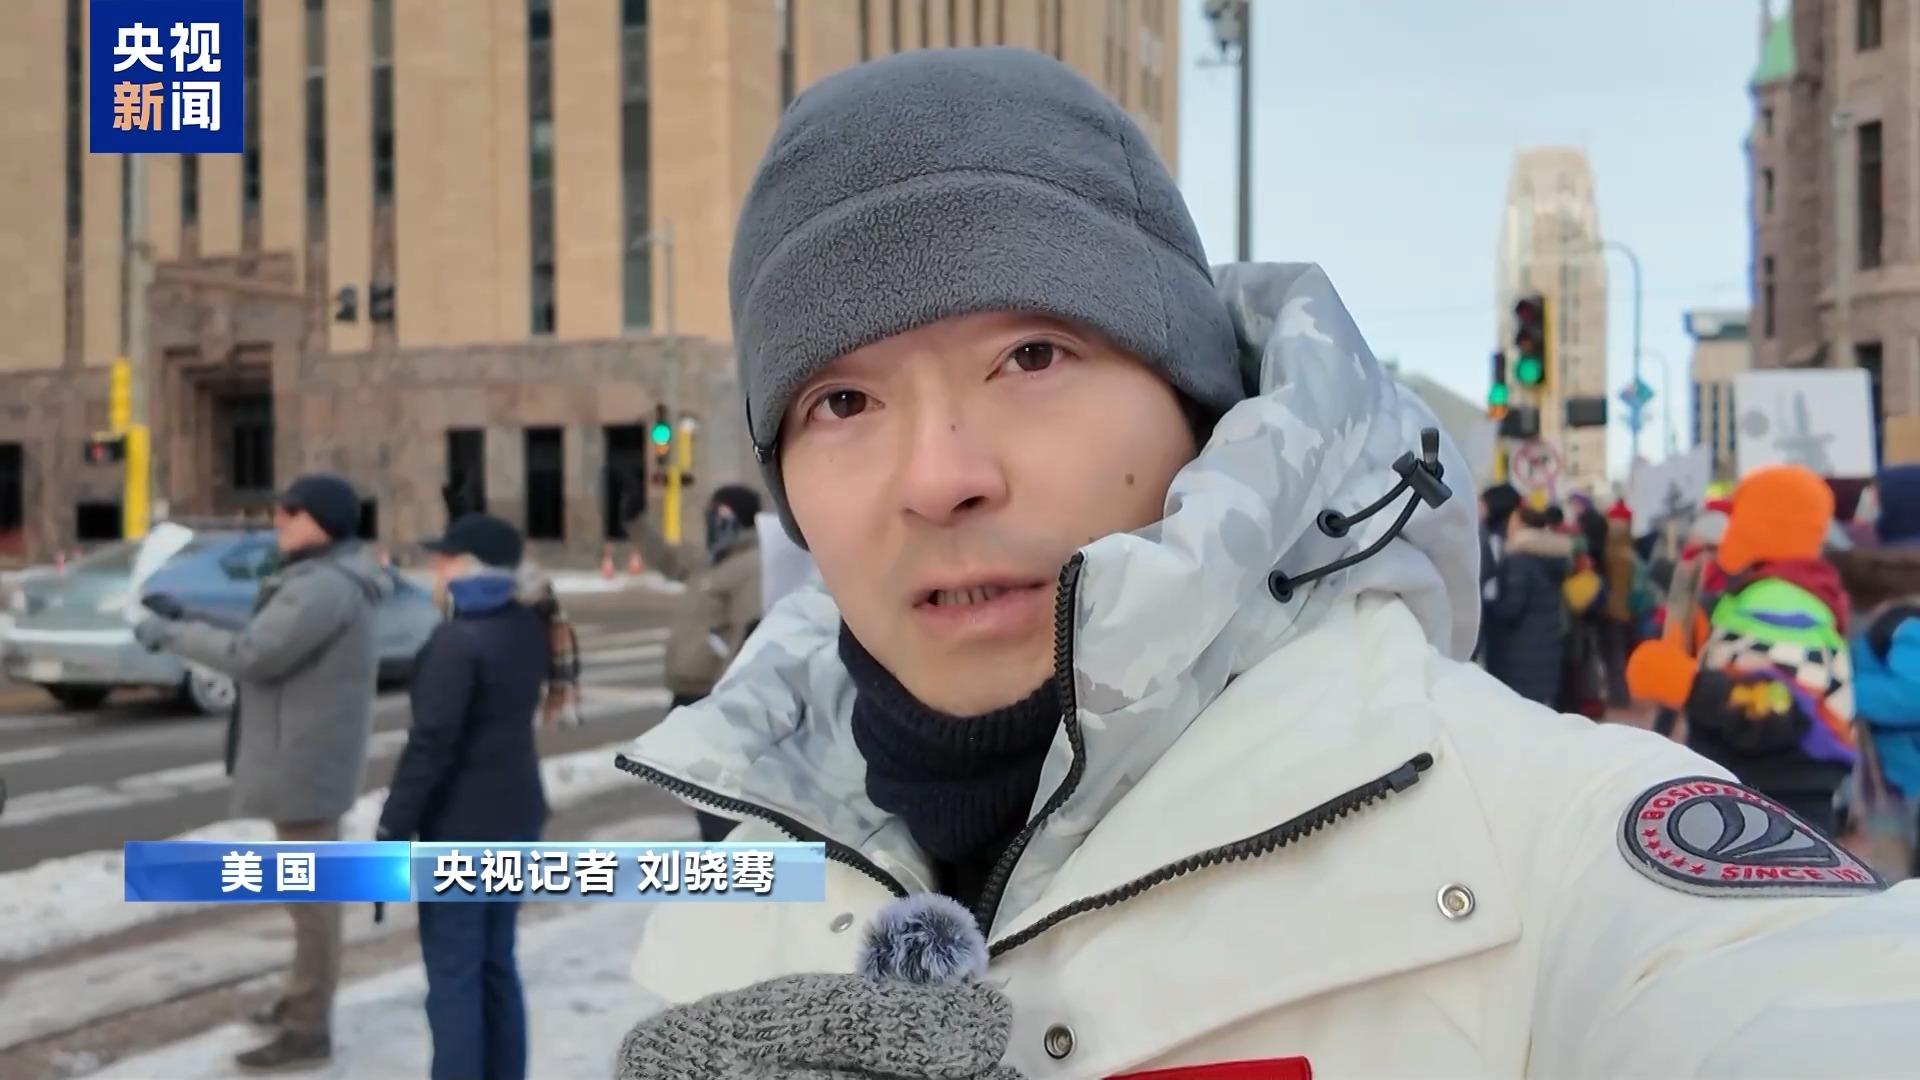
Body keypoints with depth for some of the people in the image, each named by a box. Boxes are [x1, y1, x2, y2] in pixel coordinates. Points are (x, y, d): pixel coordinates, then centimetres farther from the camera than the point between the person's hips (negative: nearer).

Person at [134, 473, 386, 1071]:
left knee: (310, 891, -2)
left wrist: (171, 634, -12)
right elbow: (265, 637, 16)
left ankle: (310, 1028, 8)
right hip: (302, 754, 11)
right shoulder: (318, 578, 12)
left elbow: (252, 654, -25)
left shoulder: (325, 587, -23)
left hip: (306, 760, -11)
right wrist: (190, 614, 8)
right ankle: (301, 996, 35)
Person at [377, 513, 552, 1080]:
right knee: (495, 965, 16)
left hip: (461, 827, -8)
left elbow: (430, 746, -22)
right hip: (515, 817, 8)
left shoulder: (457, 641, -20)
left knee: (453, 976, 0)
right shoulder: (529, 629, 4)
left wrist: (393, 830, -15)